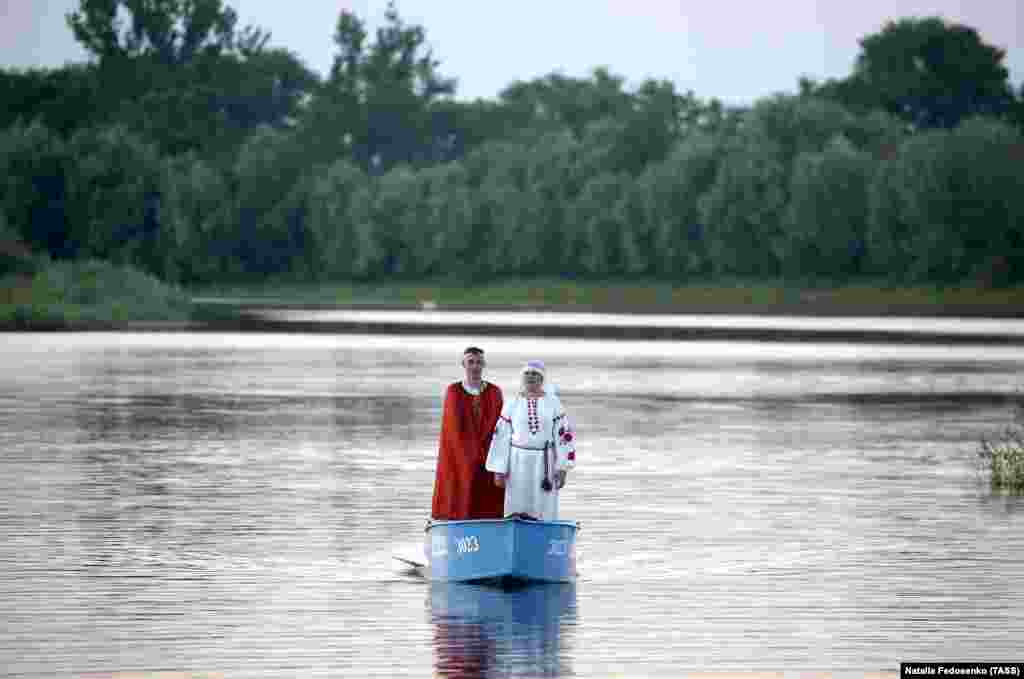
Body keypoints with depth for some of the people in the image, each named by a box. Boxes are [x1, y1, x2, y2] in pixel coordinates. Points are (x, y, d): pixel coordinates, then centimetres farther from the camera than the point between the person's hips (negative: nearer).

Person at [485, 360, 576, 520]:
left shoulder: (553, 402, 1)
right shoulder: (512, 405, 3)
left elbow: (564, 435, -1)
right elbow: (501, 438, 3)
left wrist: (562, 468, -6)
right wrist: (498, 470, -1)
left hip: (545, 464, -1)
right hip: (518, 463, 1)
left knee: (543, 513, -1)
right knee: (518, 512, -2)